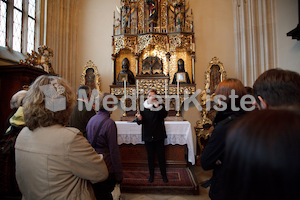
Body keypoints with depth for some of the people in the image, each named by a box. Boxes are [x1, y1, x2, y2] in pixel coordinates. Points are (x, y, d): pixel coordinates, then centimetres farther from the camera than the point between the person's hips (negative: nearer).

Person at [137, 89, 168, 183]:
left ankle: (164, 175, 25)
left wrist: (158, 107, -29)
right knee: (150, 156, 12)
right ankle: (151, 175, 29)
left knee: (161, 156, 7)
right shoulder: (143, 106, 2)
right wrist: (140, 119, -22)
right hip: (148, 136, 1)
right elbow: (140, 122, 1)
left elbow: (164, 115, -17)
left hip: (159, 135, -1)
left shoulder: (160, 105, 0)